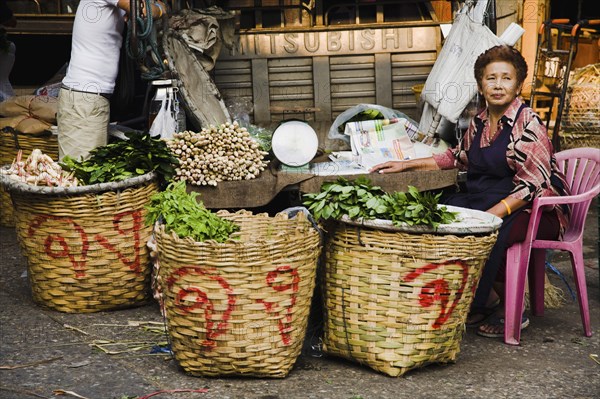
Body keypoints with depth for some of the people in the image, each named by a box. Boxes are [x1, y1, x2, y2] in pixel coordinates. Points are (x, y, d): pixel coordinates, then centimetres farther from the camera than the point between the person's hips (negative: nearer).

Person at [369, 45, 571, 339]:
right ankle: (488, 299, -4)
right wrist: (407, 164, 19)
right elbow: (458, 157, 25)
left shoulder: (527, 124, -14)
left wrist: (490, 215, -30)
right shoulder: (479, 122, 9)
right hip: (487, 199, 8)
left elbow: (533, 185, -21)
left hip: (538, 209, -7)